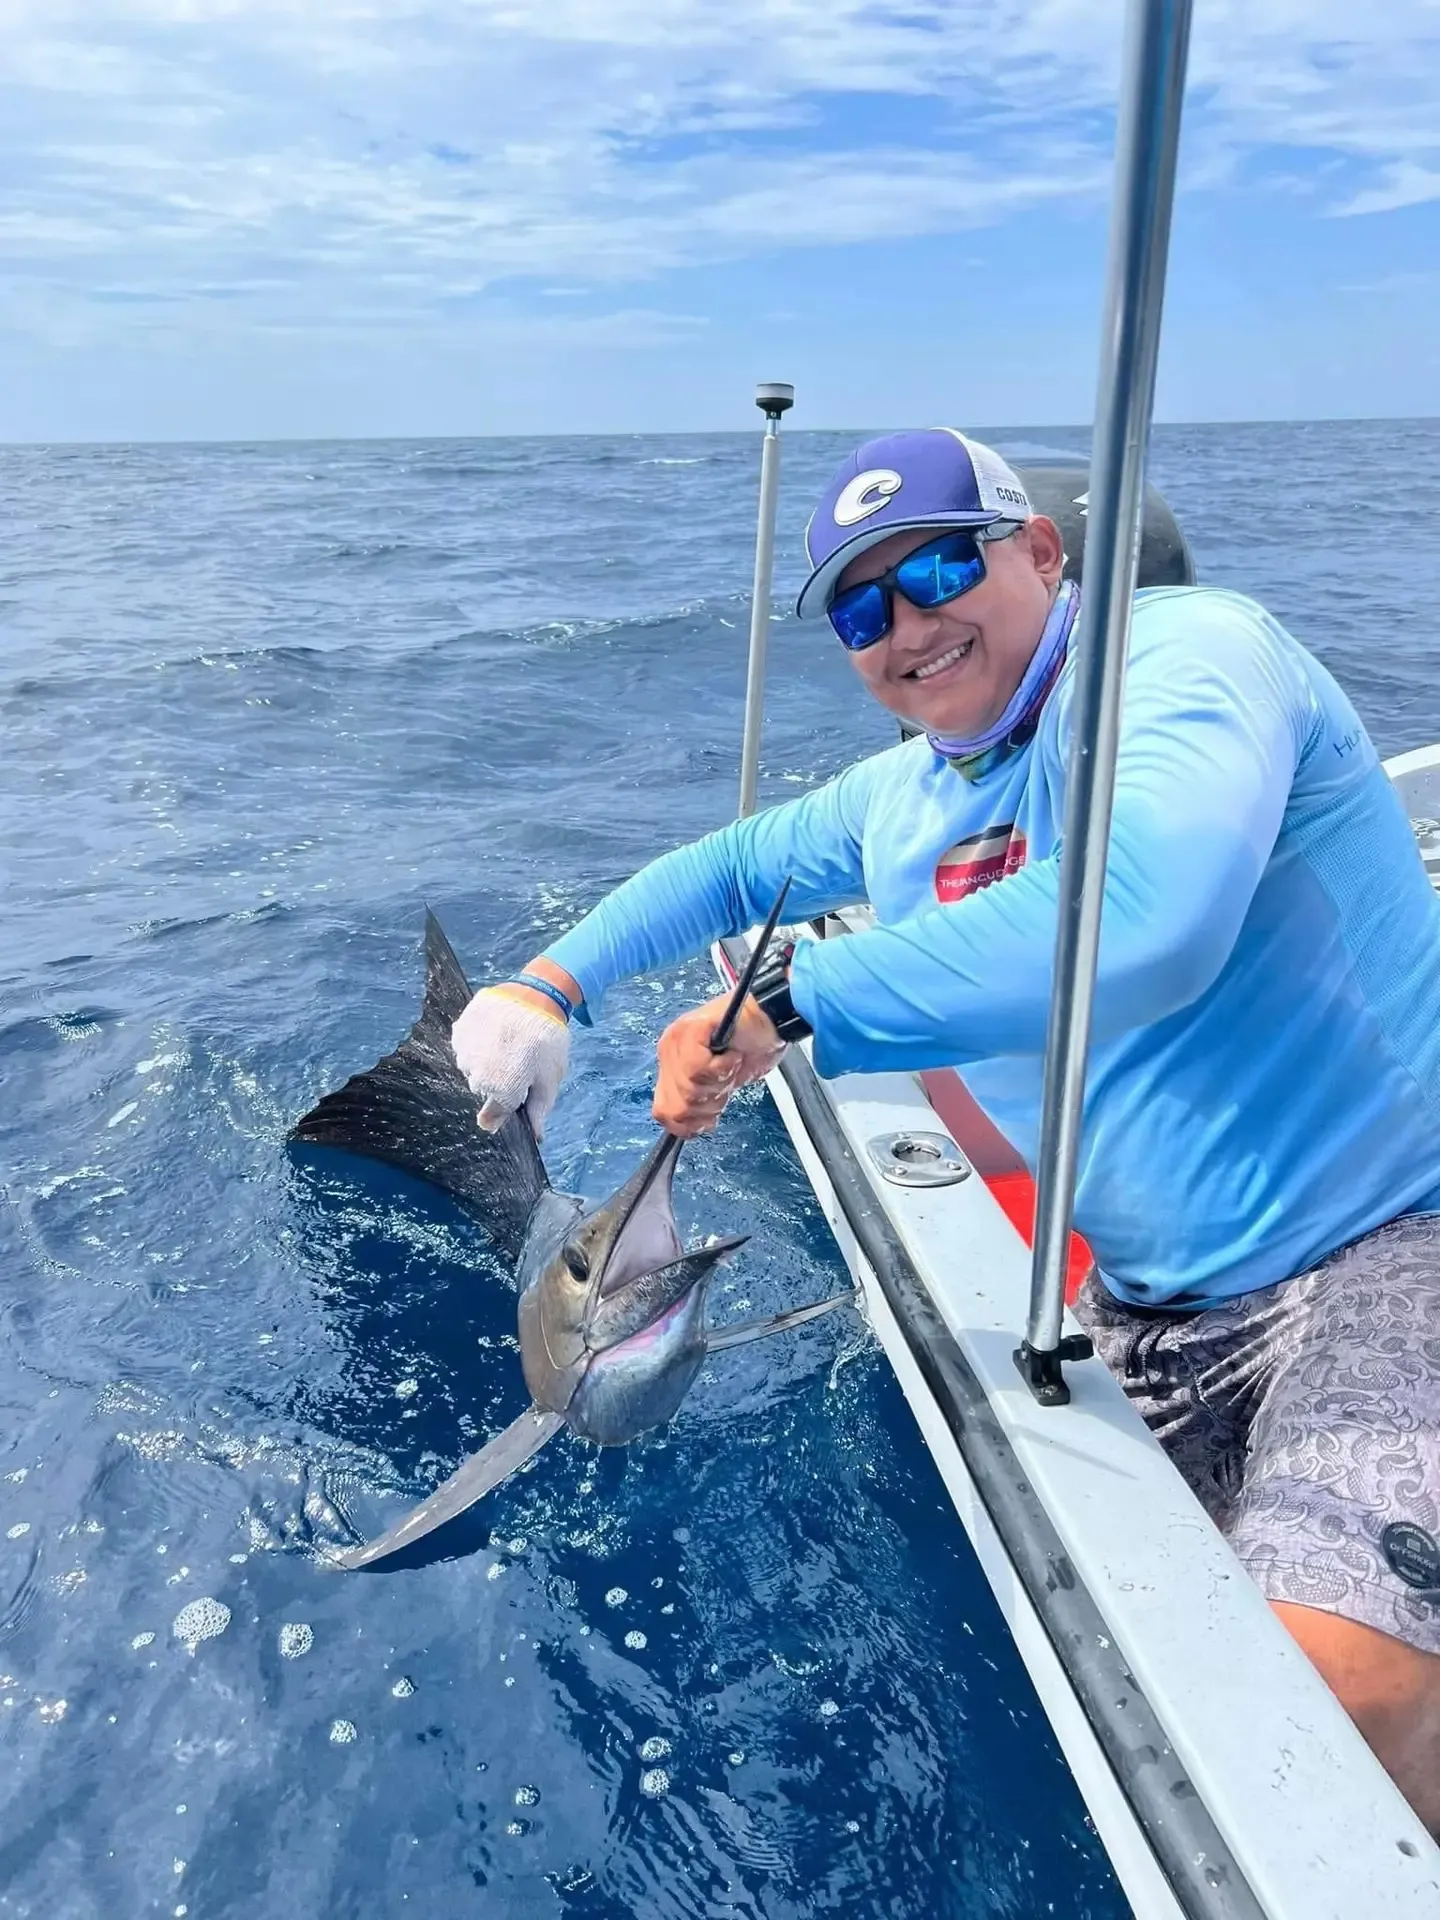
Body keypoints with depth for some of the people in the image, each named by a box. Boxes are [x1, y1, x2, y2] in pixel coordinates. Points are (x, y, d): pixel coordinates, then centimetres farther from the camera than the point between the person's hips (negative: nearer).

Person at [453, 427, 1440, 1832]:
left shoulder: (1188, 654, -16)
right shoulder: (904, 801, 9)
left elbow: (1141, 924, -34)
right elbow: (730, 867, 24)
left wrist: (787, 1001, -28)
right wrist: (545, 987, 10)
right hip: (1152, 1311, 8)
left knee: (1326, 1685, -25)